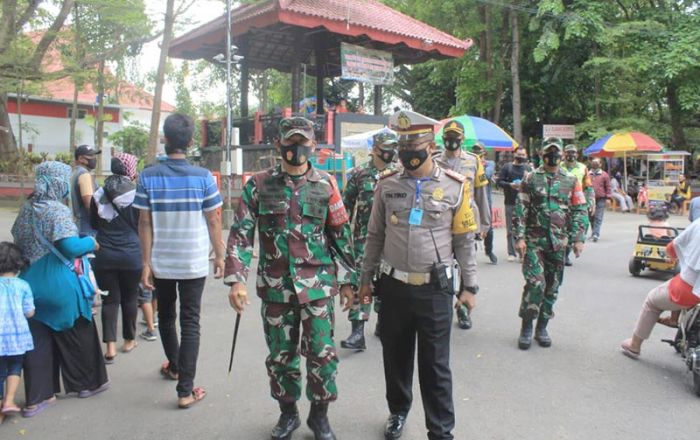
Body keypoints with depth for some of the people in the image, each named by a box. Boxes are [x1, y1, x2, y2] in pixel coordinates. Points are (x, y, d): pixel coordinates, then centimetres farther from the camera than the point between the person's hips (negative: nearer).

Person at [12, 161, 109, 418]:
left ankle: (38, 396, 15)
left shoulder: (27, 208, 8)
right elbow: (70, 247, -25)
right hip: (59, 284, -7)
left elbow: (18, 241, 18)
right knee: (76, 334, 11)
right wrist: (90, 243, -8)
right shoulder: (57, 210, -17)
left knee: (38, 339, 11)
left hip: (31, 281, 7)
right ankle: (87, 383, 27)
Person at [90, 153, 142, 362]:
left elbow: (94, 223, 13)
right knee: (129, 298, 13)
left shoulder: (99, 195, 0)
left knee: (109, 299, 6)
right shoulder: (136, 195, -10)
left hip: (104, 255, 2)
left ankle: (110, 345, -2)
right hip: (131, 254, -2)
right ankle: (129, 340, 26)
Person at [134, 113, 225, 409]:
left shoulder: (148, 177, -5)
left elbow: (144, 224, -5)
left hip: (161, 263, 2)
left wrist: (146, 264, 1)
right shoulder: (203, 177, -8)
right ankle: (185, 390, 4)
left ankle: (174, 367, 43)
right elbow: (213, 222, -5)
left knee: (166, 316, 22)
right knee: (190, 323, 5)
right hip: (194, 263, -2)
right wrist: (219, 256, 5)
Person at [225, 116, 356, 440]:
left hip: (317, 285, 0)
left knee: (322, 353, 2)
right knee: (280, 354, 12)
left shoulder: (326, 185, 1)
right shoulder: (259, 185, 0)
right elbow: (241, 234, -2)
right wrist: (236, 280, -10)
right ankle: (288, 412, 33)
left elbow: (341, 235, 5)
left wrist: (347, 280, 5)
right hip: (275, 286, 1)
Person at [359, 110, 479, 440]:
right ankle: (398, 411, 39)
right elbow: (375, 236, 8)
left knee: (435, 364, 5)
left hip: (435, 289, -2)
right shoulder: (387, 185, 1)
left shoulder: (455, 186, -5)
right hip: (393, 286, 3)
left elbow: (464, 241, 1)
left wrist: (469, 286, 0)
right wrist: (366, 279, 9)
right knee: (395, 356, 16)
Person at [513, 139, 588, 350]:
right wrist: (519, 237, -8)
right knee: (535, 283, -12)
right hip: (534, 241, -3)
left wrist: (578, 239, 0)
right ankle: (526, 326, 3)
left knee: (552, 287, 8)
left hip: (558, 243, 3)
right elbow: (520, 209, 0)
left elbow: (579, 211, 9)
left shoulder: (571, 181, 8)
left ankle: (542, 327, 22)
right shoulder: (531, 179, 3)